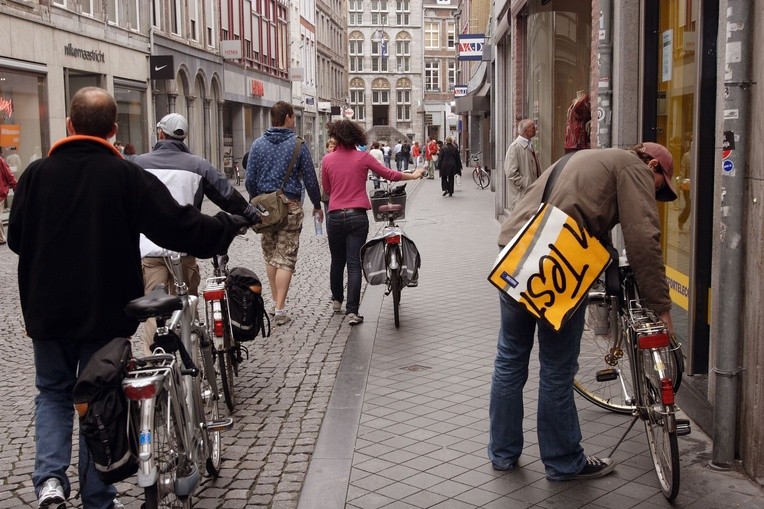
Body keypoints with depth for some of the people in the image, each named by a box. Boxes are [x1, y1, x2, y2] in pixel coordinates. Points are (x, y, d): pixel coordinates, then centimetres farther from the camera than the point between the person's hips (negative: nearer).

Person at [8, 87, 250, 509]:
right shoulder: (127, 176, -12)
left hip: (48, 312, 2)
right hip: (105, 314, -2)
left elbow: (16, 239, 3)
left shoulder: (37, 173, -5)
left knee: (52, 392, 20)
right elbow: (180, 228, -14)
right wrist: (230, 225, 3)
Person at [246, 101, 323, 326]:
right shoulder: (298, 144, -4)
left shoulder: (258, 144, 3)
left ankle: (275, 302, 24)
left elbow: (250, 180, 3)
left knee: (270, 256, 17)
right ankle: (280, 310, -6)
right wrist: (317, 205, 11)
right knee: (286, 259, -2)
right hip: (290, 206, -3)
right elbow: (310, 179, -2)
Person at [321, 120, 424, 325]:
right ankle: (352, 311, -5)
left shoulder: (327, 160, -1)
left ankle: (337, 300, 35)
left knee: (337, 262, 18)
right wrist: (413, 175, 18)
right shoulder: (364, 157, -3)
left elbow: (326, 189, 10)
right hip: (357, 217, -1)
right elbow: (390, 175, 3)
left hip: (335, 216, 1)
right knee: (354, 264, 0)